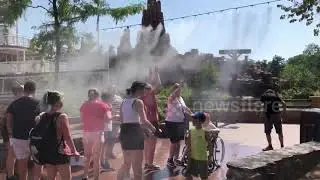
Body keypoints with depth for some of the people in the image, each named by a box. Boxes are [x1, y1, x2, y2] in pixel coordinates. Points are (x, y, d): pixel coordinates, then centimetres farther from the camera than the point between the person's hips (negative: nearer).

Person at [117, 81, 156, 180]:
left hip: (124, 133, 8)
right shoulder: (138, 102, -9)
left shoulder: (124, 102, 13)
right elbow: (144, 121, -16)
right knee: (137, 166, 1)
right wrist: (155, 130, 0)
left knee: (126, 163, 22)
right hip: (135, 133, -8)